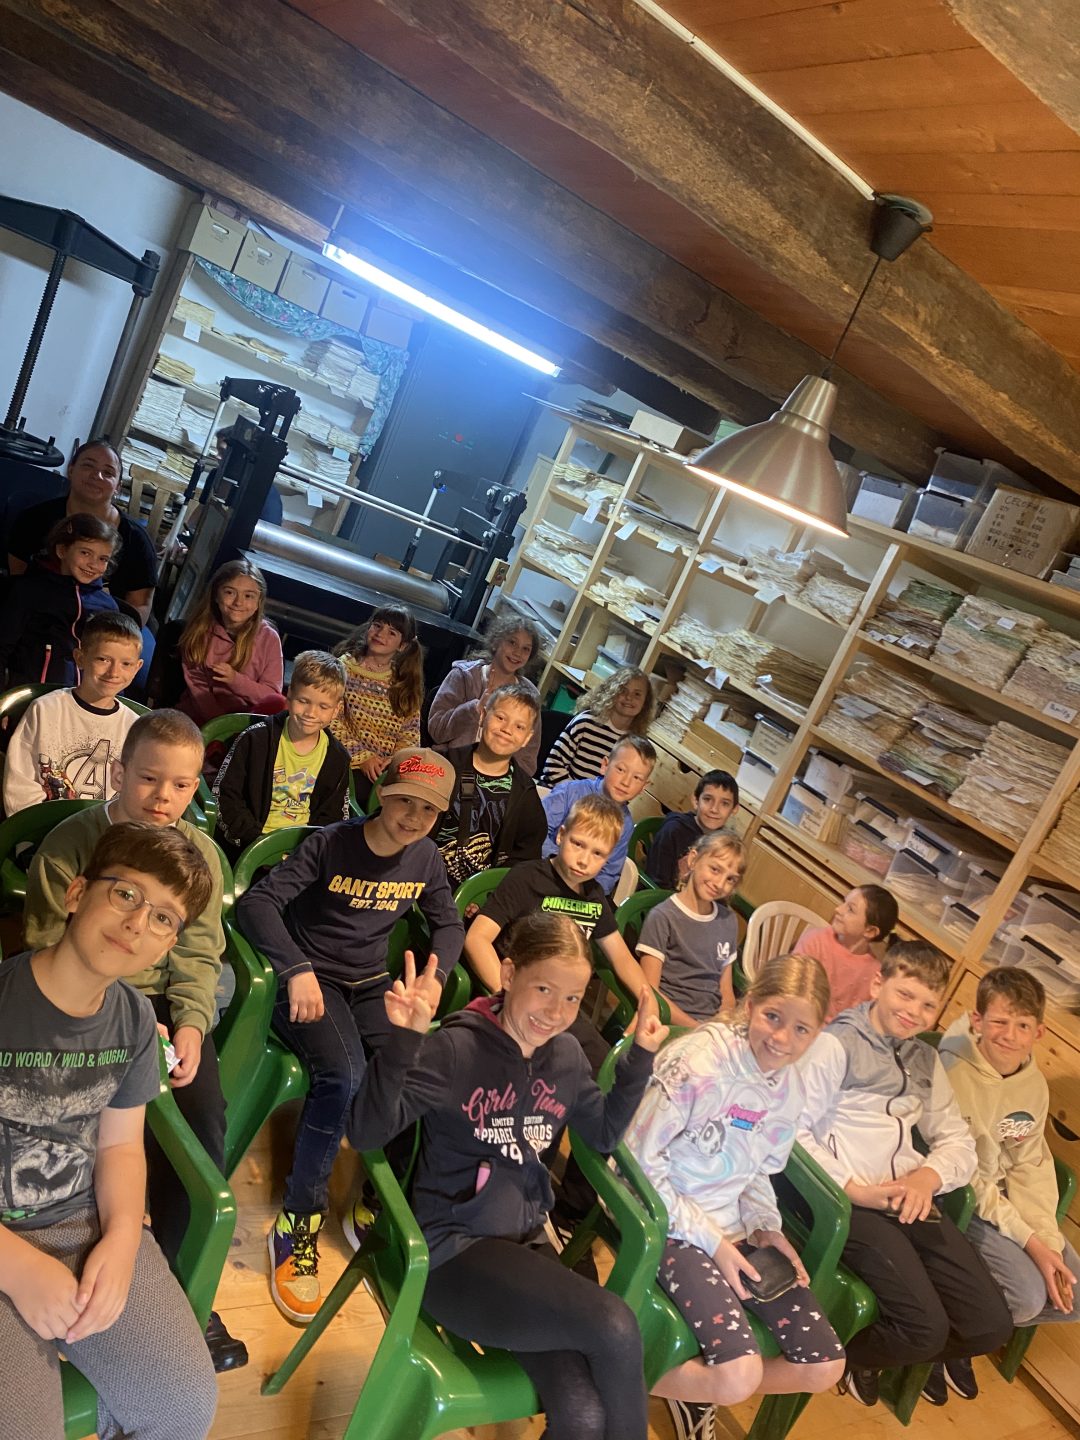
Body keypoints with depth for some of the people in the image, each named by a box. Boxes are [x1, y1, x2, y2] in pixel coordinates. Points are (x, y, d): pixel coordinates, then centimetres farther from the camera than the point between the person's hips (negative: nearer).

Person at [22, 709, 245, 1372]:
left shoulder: (201, 852, 1)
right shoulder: (70, 843, -8)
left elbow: (198, 956, 4)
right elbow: (48, 957, -8)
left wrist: (191, 1024, -14)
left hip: (165, 1002, 3)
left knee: (205, 1120, -16)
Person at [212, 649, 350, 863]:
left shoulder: (337, 758, 4)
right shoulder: (256, 738, -4)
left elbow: (332, 816, 10)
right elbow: (224, 794, -3)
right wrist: (258, 840, -12)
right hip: (246, 849, -3)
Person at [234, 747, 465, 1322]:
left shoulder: (426, 858, 3)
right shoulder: (331, 844, -13)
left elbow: (448, 923, 15)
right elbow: (256, 902, -20)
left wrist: (436, 975, -5)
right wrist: (298, 969, -33)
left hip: (372, 986, 5)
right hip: (312, 982, -4)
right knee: (344, 1078, -33)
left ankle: (374, 1206, 1)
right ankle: (298, 1222, -13)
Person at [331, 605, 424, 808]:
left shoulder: (407, 684, 13)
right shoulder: (345, 667, 3)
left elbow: (411, 733, 9)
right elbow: (332, 721, -4)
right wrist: (361, 757, -12)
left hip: (391, 770, 3)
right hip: (351, 764, -2)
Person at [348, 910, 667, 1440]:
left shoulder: (566, 1054, 3)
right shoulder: (457, 1048, -16)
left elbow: (604, 1135, 15)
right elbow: (366, 1132, -22)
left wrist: (640, 1056, 3)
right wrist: (404, 1039, -38)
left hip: (526, 1243, 5)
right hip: (452, 1251, -5)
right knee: (615, 1327, -22)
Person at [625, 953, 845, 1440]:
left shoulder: (790, 1086, 1)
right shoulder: (697, 1060, -22)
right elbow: (640, 1162, -18)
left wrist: (765, 1226, -4)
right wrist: (709, 1239, -16)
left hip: (736, 1231, 7)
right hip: (671, 1226, -7)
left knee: (824, 1366, 2)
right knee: (739, 1376, -22)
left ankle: (696, 1391, 22)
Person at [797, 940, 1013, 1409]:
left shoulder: (926, 1060, 18)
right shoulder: (836, 1044, -7)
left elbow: (959, 1142, 15)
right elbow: (793, 1130, -12)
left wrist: (929, 1176, -7)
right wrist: (853, 1191, -19)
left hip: (911, 1201, 7)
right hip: (850, 1201, -7)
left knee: (991, 1325, -1)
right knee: (927, 1329, -18)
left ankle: (914, 1358, 29)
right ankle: (848, 1356, 15)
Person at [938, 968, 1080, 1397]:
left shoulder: (1034, 1084, -2)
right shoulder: (952, 1073, -24)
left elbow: (1031, 1167, 2)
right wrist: (1027, 1239, -18)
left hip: (1006, 1197, 7)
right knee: (1028, 1294, -21)